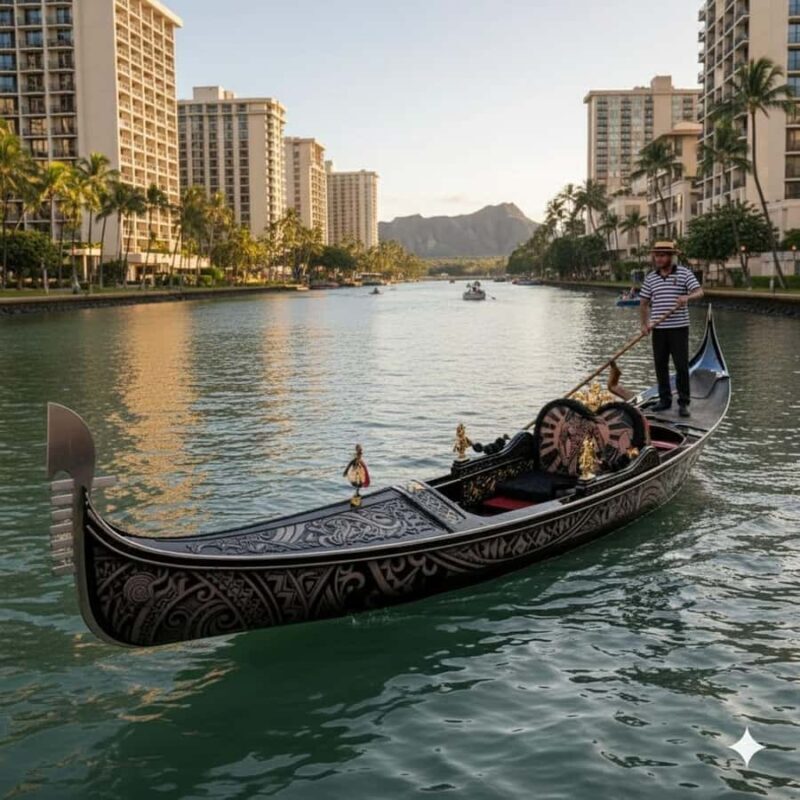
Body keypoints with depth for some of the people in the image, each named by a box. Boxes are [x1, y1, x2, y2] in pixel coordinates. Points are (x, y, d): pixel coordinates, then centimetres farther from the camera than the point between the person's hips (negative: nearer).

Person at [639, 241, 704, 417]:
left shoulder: (684, 273, -1)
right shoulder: (650, 278, 9)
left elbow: (699, 292, -11)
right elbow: (644, 303, 13)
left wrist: (687, 297, -33)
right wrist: (644, 324, 1)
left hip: (679, 328, -3)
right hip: (658, 329, 3)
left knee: (682, 366, -3)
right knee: (660, 365, 8)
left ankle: (683, 403, 3)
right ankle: (665, 399, 19)